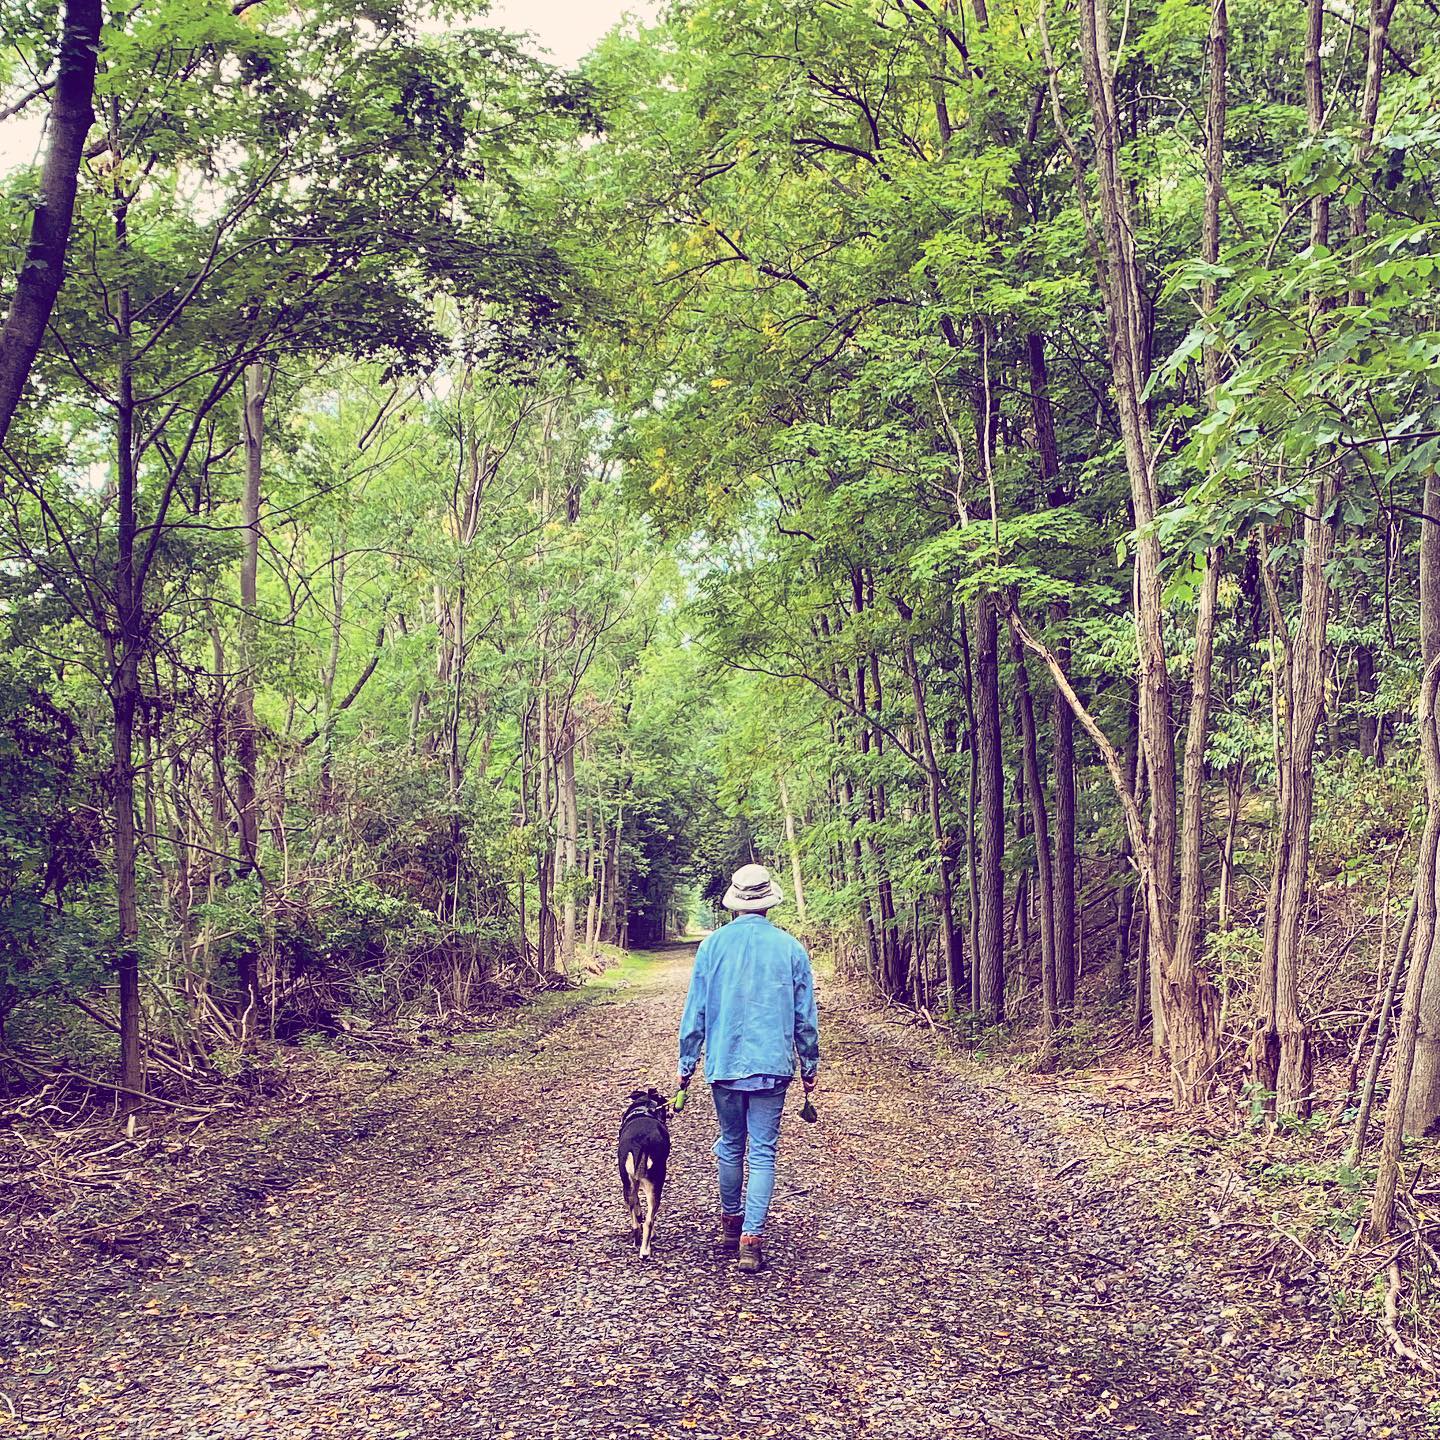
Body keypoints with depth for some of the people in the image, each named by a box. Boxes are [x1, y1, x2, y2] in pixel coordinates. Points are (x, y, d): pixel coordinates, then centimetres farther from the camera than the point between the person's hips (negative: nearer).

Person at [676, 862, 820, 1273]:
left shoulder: (713, 945, -2)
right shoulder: (790, 948, -1)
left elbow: (695, 1011, 0)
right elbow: (806, 1016, 5)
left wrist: (687, 1063, 9)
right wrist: (809, 1067, 15)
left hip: (723, 1065, 1)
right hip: (772, 1066, -1)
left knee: (730, 1145, 17)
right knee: (762, 1152, 2)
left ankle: (730, 1225, 30)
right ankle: (751, 1240, -4)